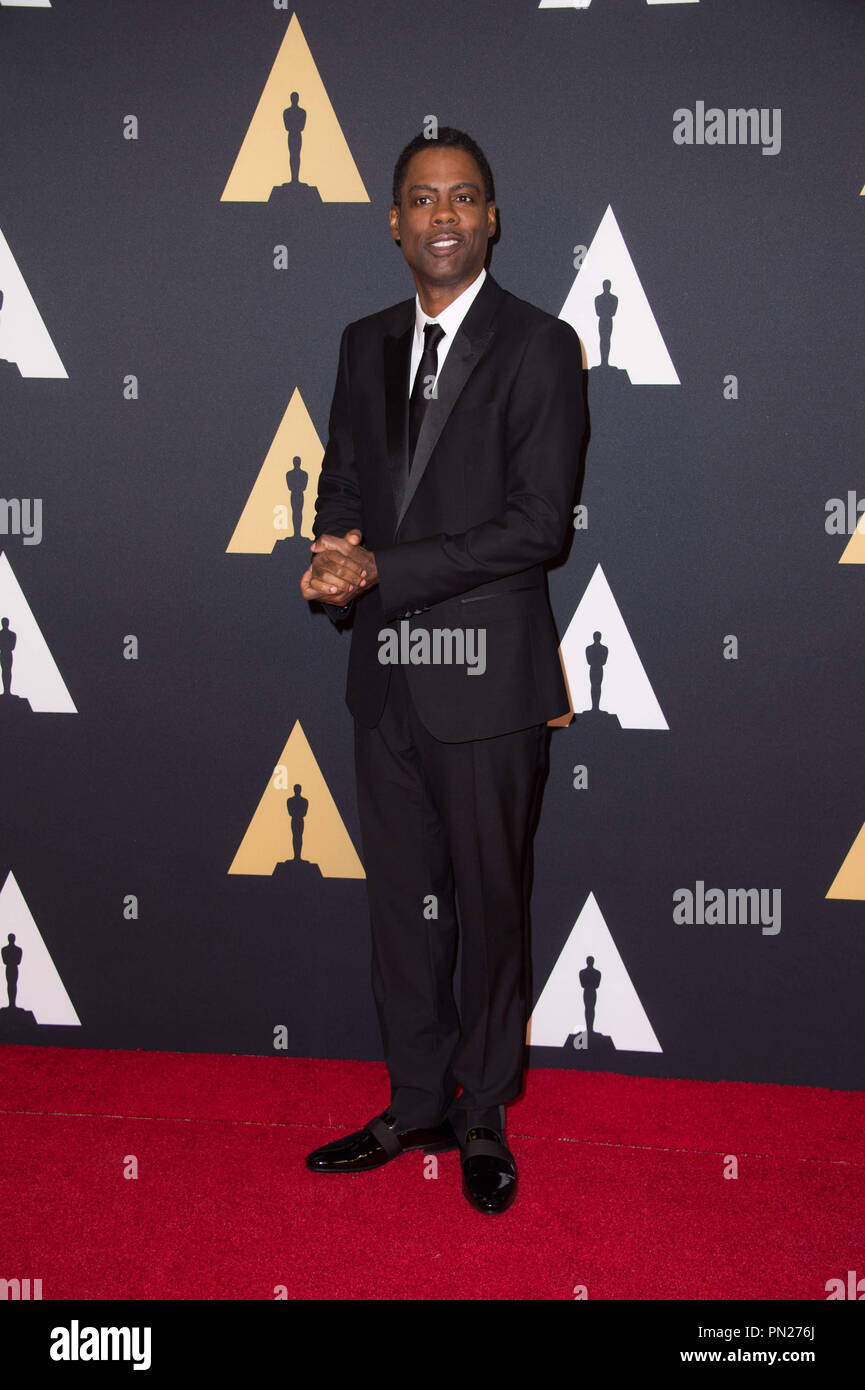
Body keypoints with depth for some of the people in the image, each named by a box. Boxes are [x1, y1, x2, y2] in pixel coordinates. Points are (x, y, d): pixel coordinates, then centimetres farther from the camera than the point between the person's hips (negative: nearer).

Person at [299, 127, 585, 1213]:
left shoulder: (539, 346, -7)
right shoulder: (365, 345, 12)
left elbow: (538, 523, -15)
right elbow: (341, 481, 15)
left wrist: (381, 572, -17)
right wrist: (333, 556, -9)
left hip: (486, 674, -5)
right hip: (386, 674, 6)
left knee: (490, 903, 7)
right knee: (401, 902, 14)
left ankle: (483, 1120, 25)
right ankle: (416, 1104, 31)